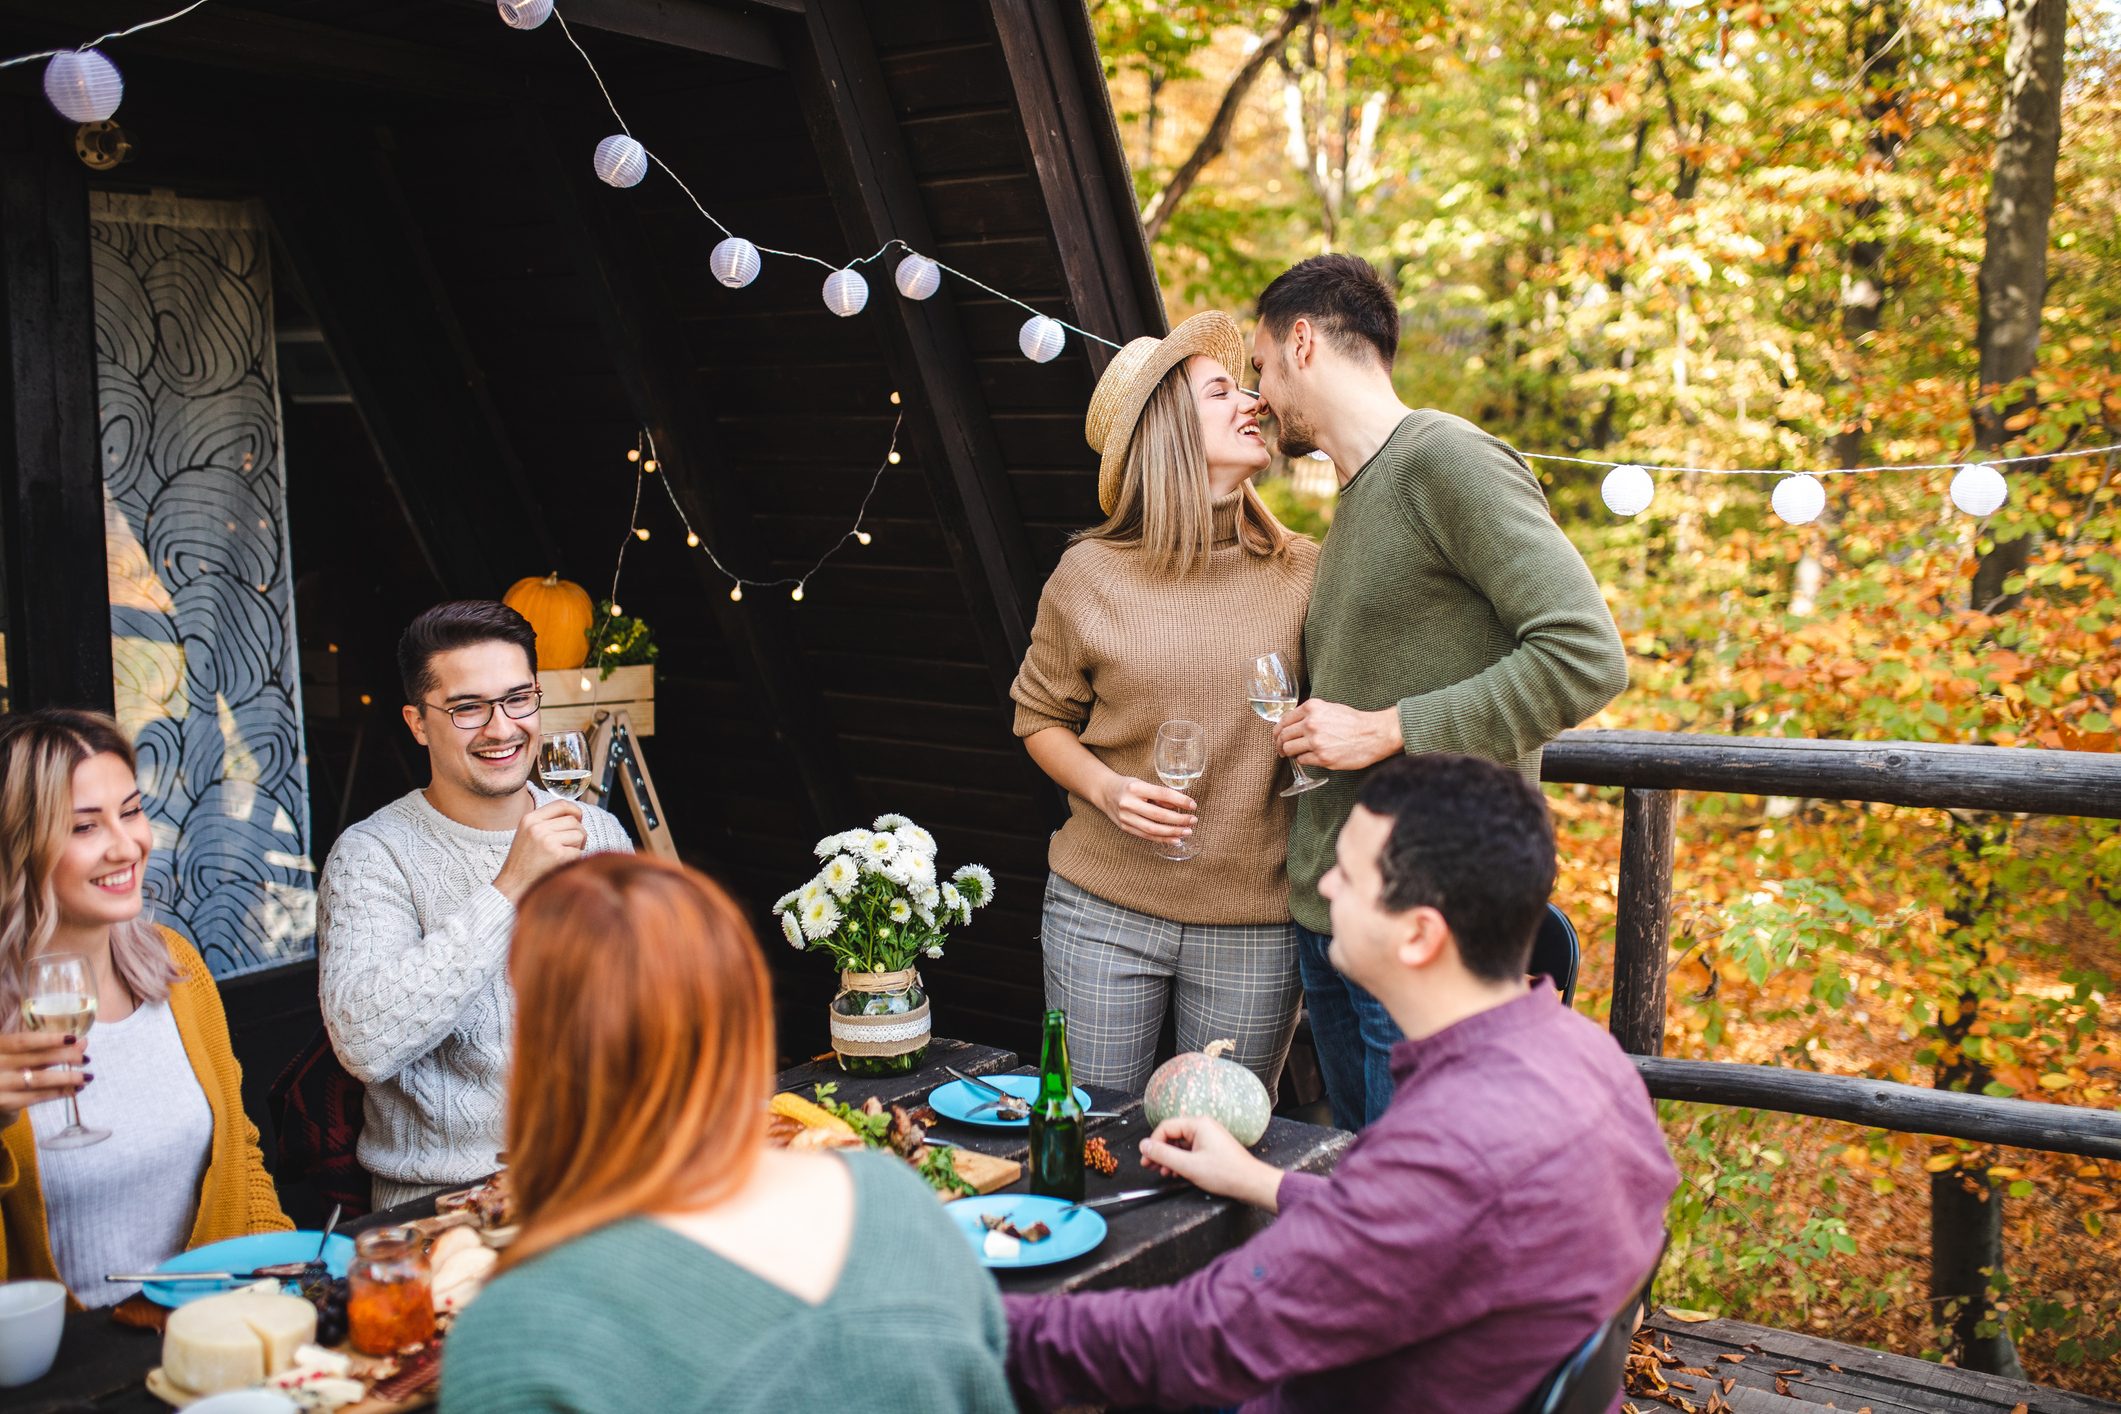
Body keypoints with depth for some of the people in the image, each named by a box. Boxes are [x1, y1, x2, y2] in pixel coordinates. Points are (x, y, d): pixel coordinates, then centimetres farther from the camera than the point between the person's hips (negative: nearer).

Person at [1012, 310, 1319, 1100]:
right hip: (1103, 912, 0)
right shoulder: (1090, 574, -2)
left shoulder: (1305, 574, 0)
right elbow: (1040, 715, 8)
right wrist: (1106, 789, -9)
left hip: (1253, 926, 1)